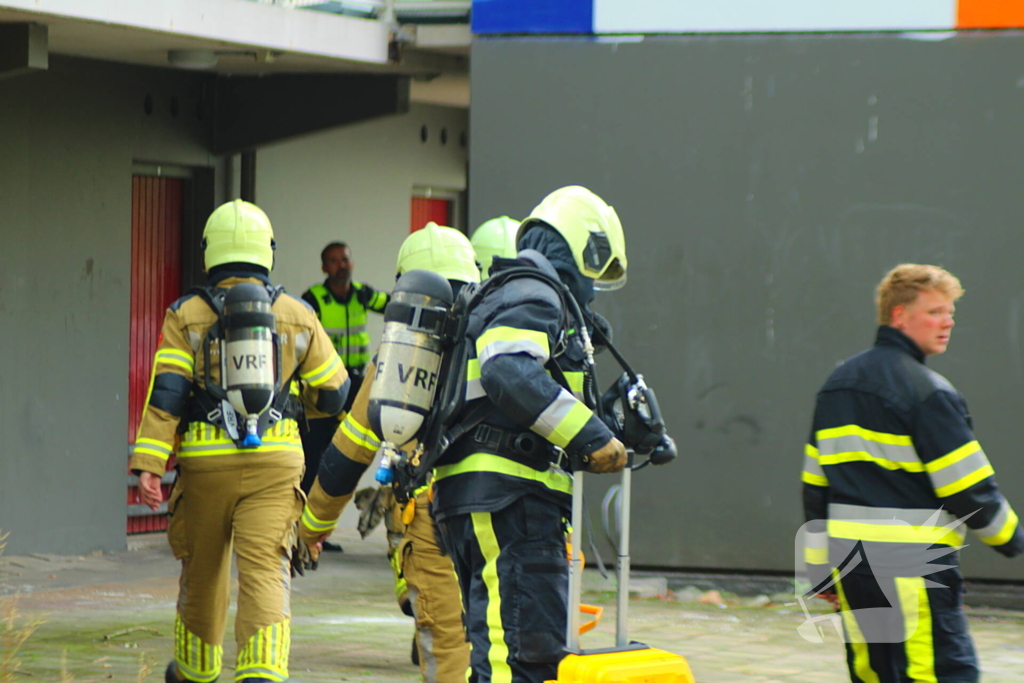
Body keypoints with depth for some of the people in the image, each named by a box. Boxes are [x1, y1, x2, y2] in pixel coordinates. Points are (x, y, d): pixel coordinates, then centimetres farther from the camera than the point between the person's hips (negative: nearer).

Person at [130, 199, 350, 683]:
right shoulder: (296, 316, 4)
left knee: (202, 570, 17)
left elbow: (166, 394, -9)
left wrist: (147, 466, -13)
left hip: (205, 462, 0)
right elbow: (333, 393, 10)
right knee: (265, 573, -7)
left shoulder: (187, 316, 0)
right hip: (273, 462, 0)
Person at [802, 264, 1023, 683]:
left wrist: (821, 568, 21)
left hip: (850, 565, 8)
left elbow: (815, 486, 17)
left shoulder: (837, 385, 15)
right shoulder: (927, 392, -11)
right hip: (911, 566, -8)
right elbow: (969, 487, -10)